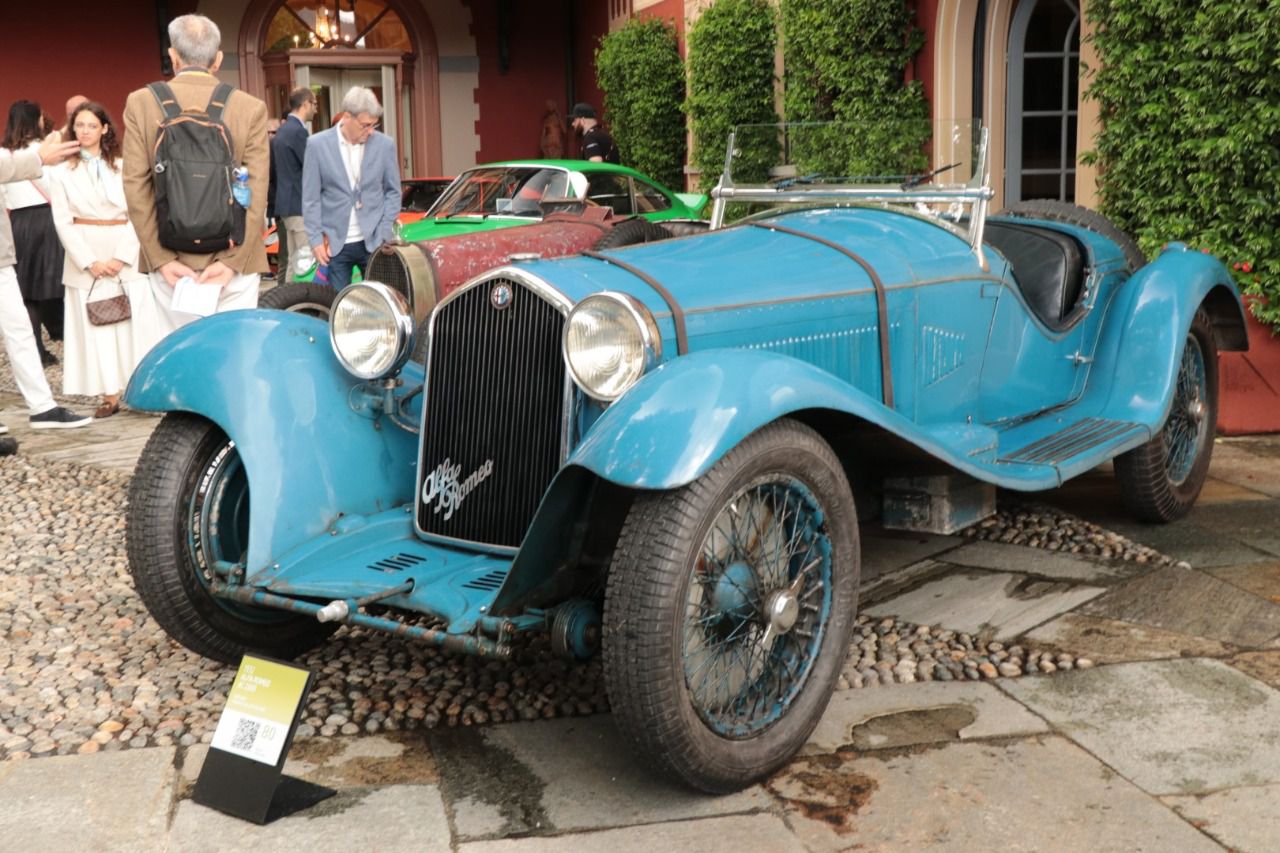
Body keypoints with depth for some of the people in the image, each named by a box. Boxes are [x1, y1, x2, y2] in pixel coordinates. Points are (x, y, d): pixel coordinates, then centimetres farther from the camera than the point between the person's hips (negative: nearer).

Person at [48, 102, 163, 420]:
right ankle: (110, 396, 3)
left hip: (126, 256, 0)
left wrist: (122, 257, -11)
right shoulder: (62, 172, 7)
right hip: (85, 257, 0)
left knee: (136, 325, -3)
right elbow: (63, 222, 1)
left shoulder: (123, 167, 7)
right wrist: (90, 261, -9)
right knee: (95, 328, 0)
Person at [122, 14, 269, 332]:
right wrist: (232, 260, -5)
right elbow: (257, 194, -5)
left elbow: (136, 186, -2)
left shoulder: (140, 102, 3)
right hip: (234, 262, -1)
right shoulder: (252, 108, 1)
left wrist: (162, 258, -3)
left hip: (170, 262, 1)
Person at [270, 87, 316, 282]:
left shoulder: (282, 131, 15)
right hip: (301, 206, -9)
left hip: (287, 203, 10)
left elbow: (274, 169, 18)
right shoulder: (299, 131, -15)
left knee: (294, 261, 12)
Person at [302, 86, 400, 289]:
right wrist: (315, 239, -3)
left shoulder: (385, 144, 2)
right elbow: (310, 198, 1)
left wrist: (384, 234, 1)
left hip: (374, 242, 1)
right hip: (335, 244, -1)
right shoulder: (317, 144, -2)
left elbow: (393, 192, 9)